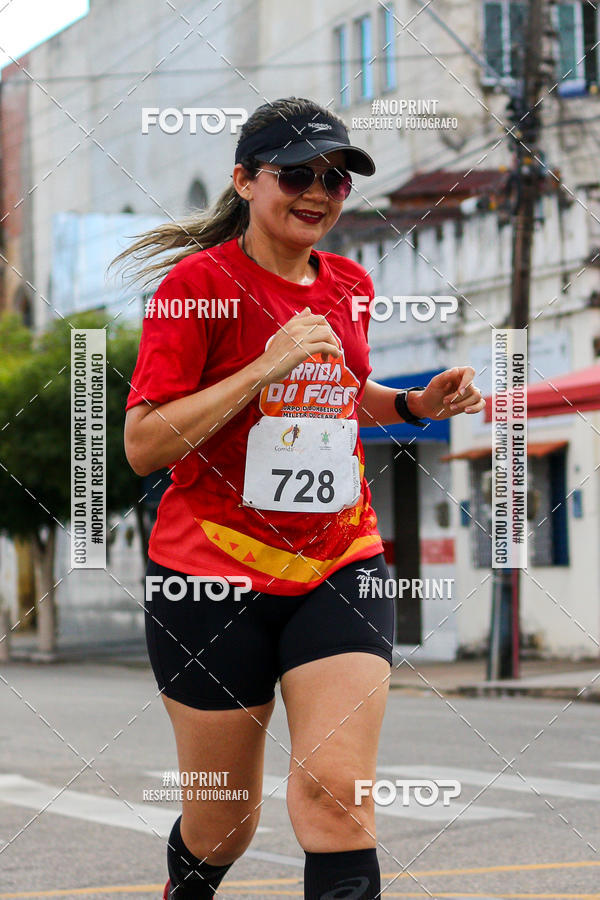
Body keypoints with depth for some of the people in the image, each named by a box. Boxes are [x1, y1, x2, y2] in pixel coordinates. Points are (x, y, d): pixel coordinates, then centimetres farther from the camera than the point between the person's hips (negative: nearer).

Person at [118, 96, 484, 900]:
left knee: (337, 792, -15)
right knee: (222, 822, 8)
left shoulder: (350, 285, 8)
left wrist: (417, 405, 9)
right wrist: (267, 366, -22)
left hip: (340, 568, 4)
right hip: (214, 572, -4)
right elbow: (143, 446, -16)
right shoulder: (199, 283, -9)